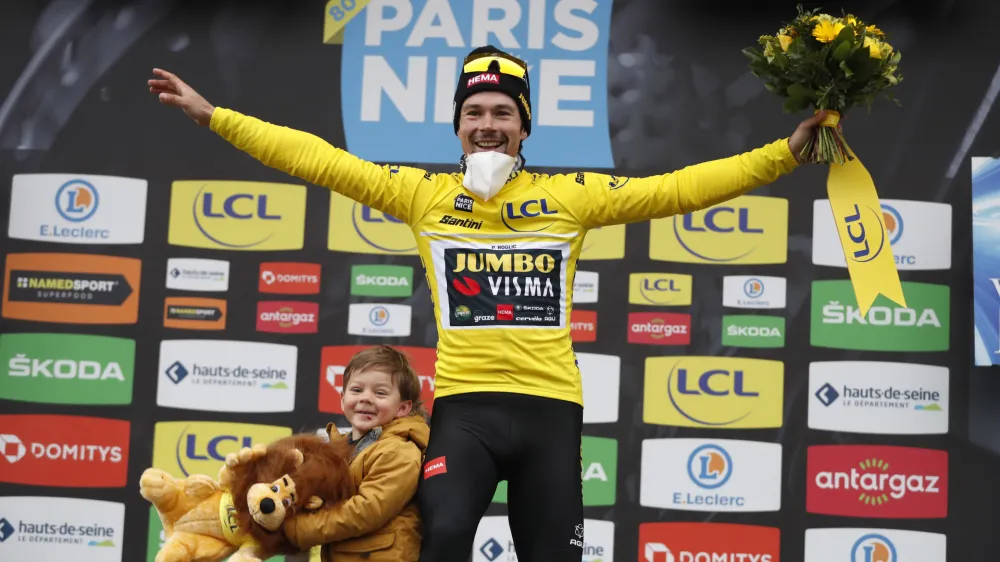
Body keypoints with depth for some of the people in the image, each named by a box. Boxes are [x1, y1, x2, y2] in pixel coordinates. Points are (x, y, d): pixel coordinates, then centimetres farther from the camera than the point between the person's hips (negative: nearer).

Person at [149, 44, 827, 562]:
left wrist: (785, 153, 3)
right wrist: (212, 115, 6)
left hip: (549, 406, 1)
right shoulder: (424, 193, 8)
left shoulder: (573, 195, 9)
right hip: (464, 405, -1)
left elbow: (679, 188, 8)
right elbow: (318, 158, 7)